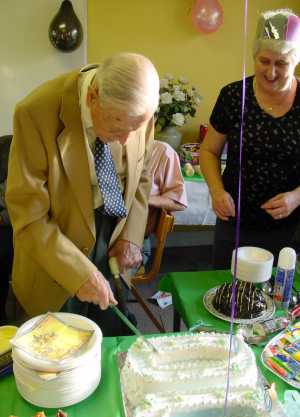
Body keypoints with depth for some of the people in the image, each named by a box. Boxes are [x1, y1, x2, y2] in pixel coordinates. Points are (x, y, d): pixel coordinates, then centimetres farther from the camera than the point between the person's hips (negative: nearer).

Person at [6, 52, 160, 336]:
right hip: (55, 242, -3)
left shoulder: (135, 108, -13)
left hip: (113, 237, 3)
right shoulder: (37, 112, -26)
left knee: (114, 344, 18)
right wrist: (79, 273, -24)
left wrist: (131, 236, -5)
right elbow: (28, 214, -22)